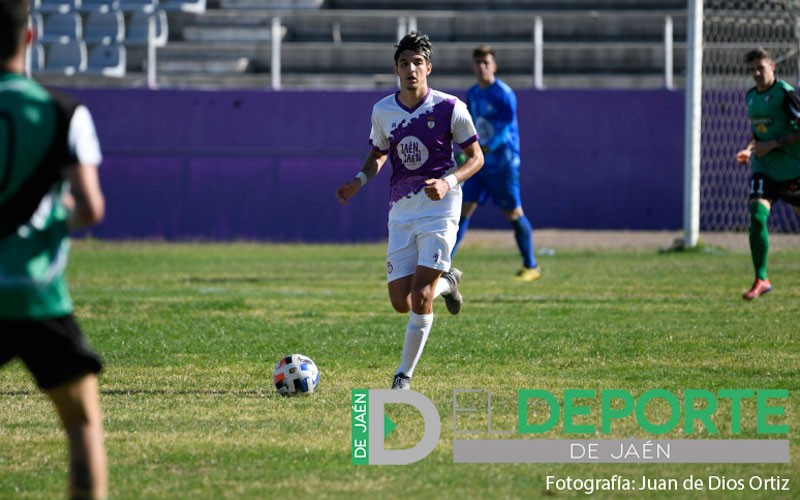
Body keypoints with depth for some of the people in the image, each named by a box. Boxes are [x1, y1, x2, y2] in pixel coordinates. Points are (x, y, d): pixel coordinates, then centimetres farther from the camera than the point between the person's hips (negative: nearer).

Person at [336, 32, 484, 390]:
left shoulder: (449, 108, -7)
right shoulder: (383, 111, 4)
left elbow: (476, 157, -1)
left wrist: (449, 181, -19)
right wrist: (360, 180, -2)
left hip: (439, 209, -4)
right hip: (401, 211, 4)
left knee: (421, 297, -14)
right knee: (401, 303, 3)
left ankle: (404, 374, -2)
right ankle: (446, 282, 36)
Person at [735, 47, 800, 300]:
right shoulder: (751, 96, 10)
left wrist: (773, 144, -18)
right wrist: (750, 149, 5)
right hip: (764, 168, 5)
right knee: (757, 216, -15)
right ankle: (761, 280, -10)